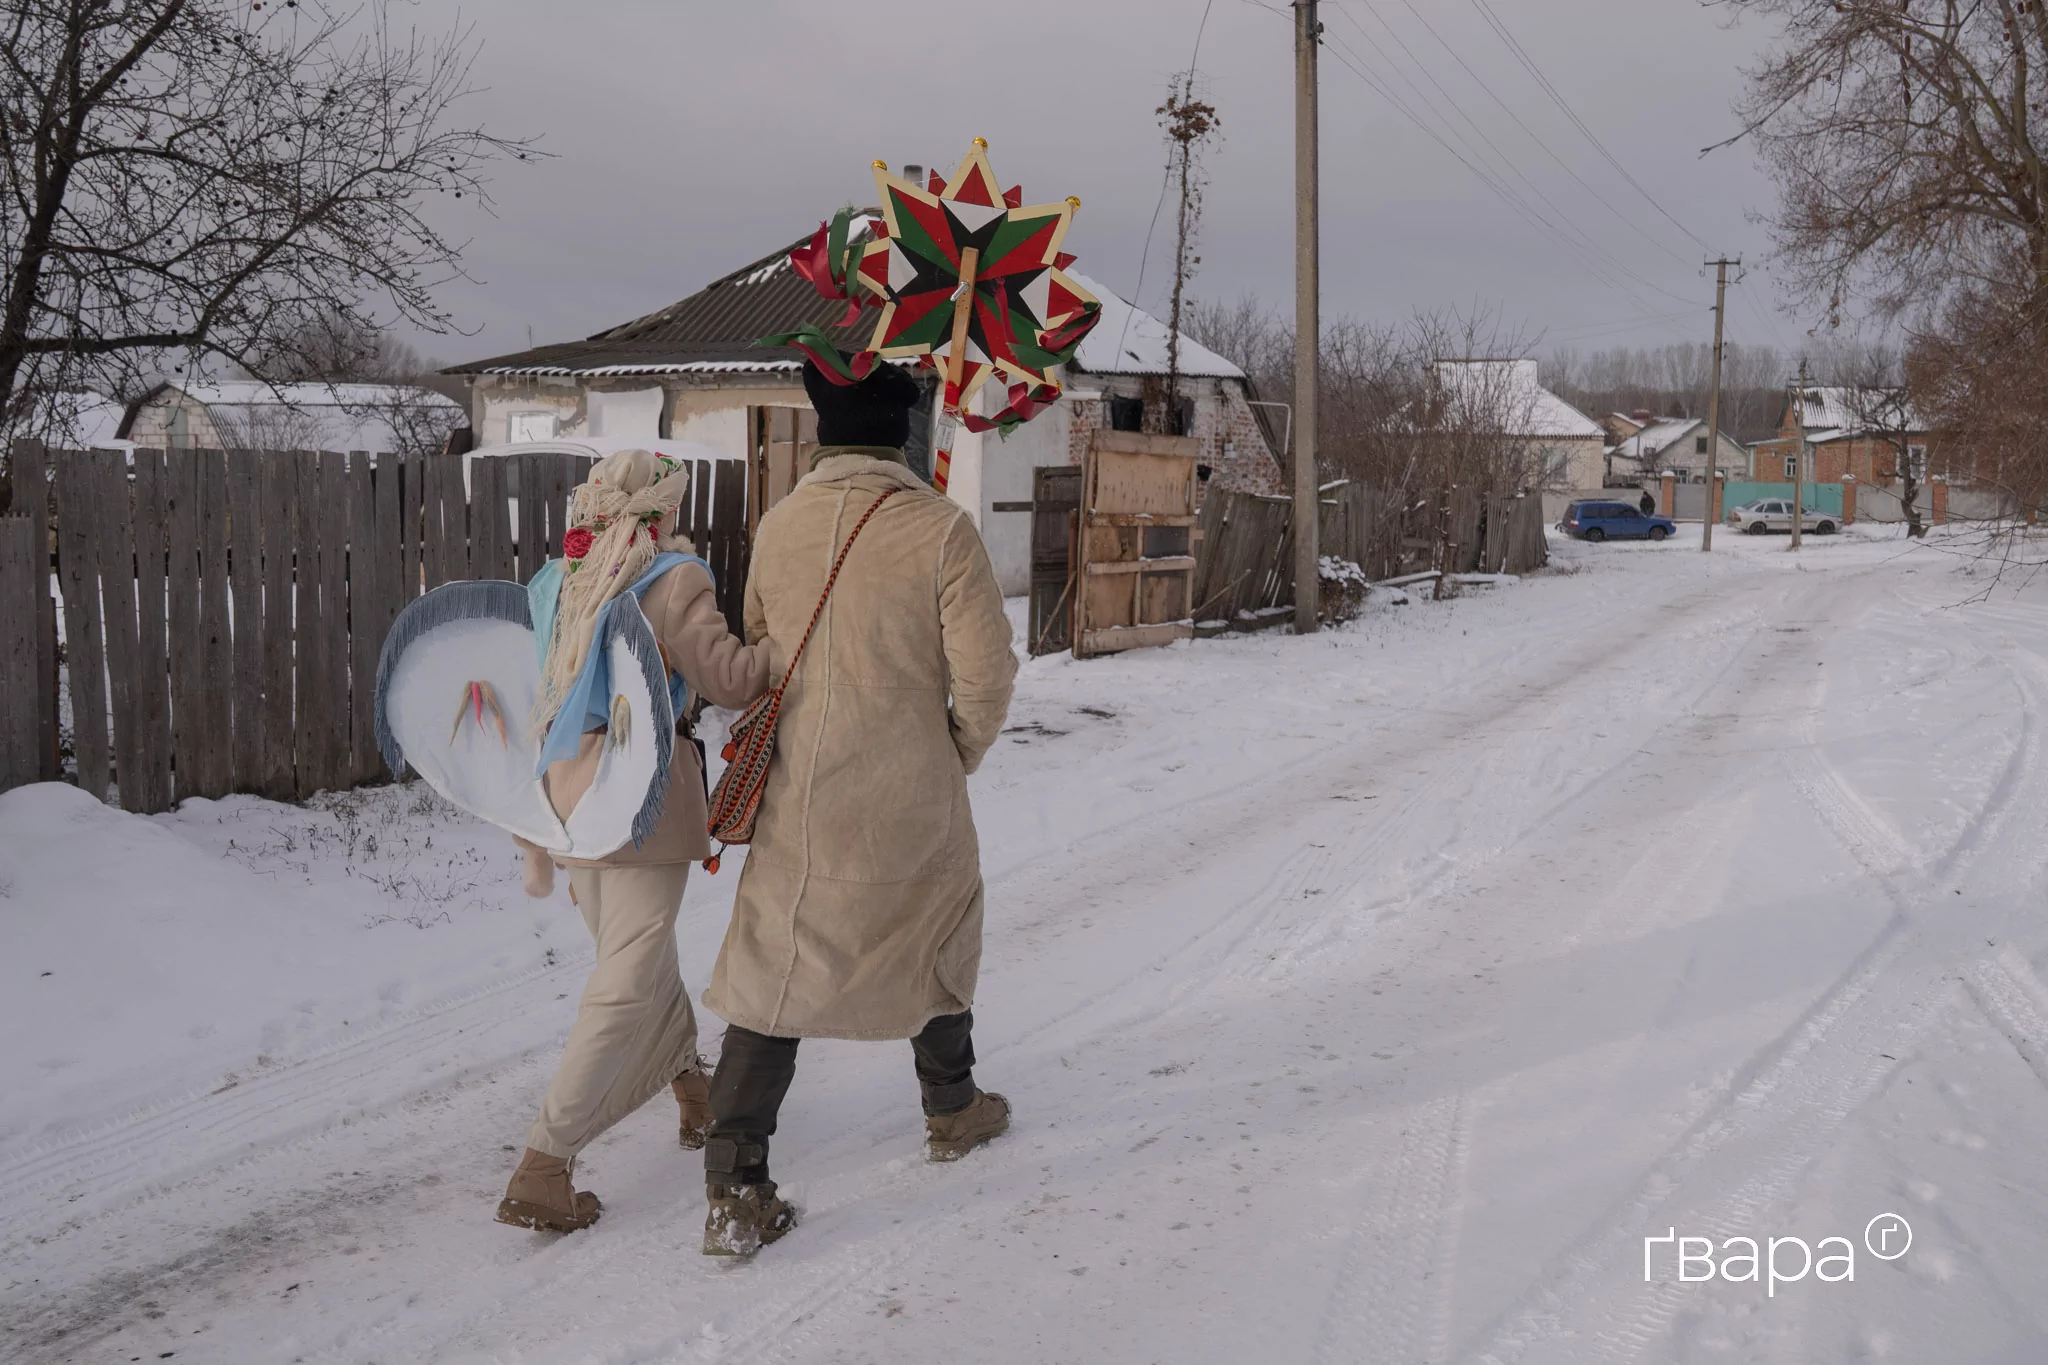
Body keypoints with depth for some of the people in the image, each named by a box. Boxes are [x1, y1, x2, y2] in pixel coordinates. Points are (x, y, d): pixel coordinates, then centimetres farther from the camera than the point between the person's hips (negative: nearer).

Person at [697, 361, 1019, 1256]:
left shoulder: (777, 528, -2)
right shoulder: (940, 528, -14)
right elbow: (985, 672, -12)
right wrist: (958, 755, 7)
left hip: (796, 802, 2)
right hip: (912, 803, -2)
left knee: (771, 974, 7)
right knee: (938, 939, 23)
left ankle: (734, 1193, 4)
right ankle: (952, 1111, 42)